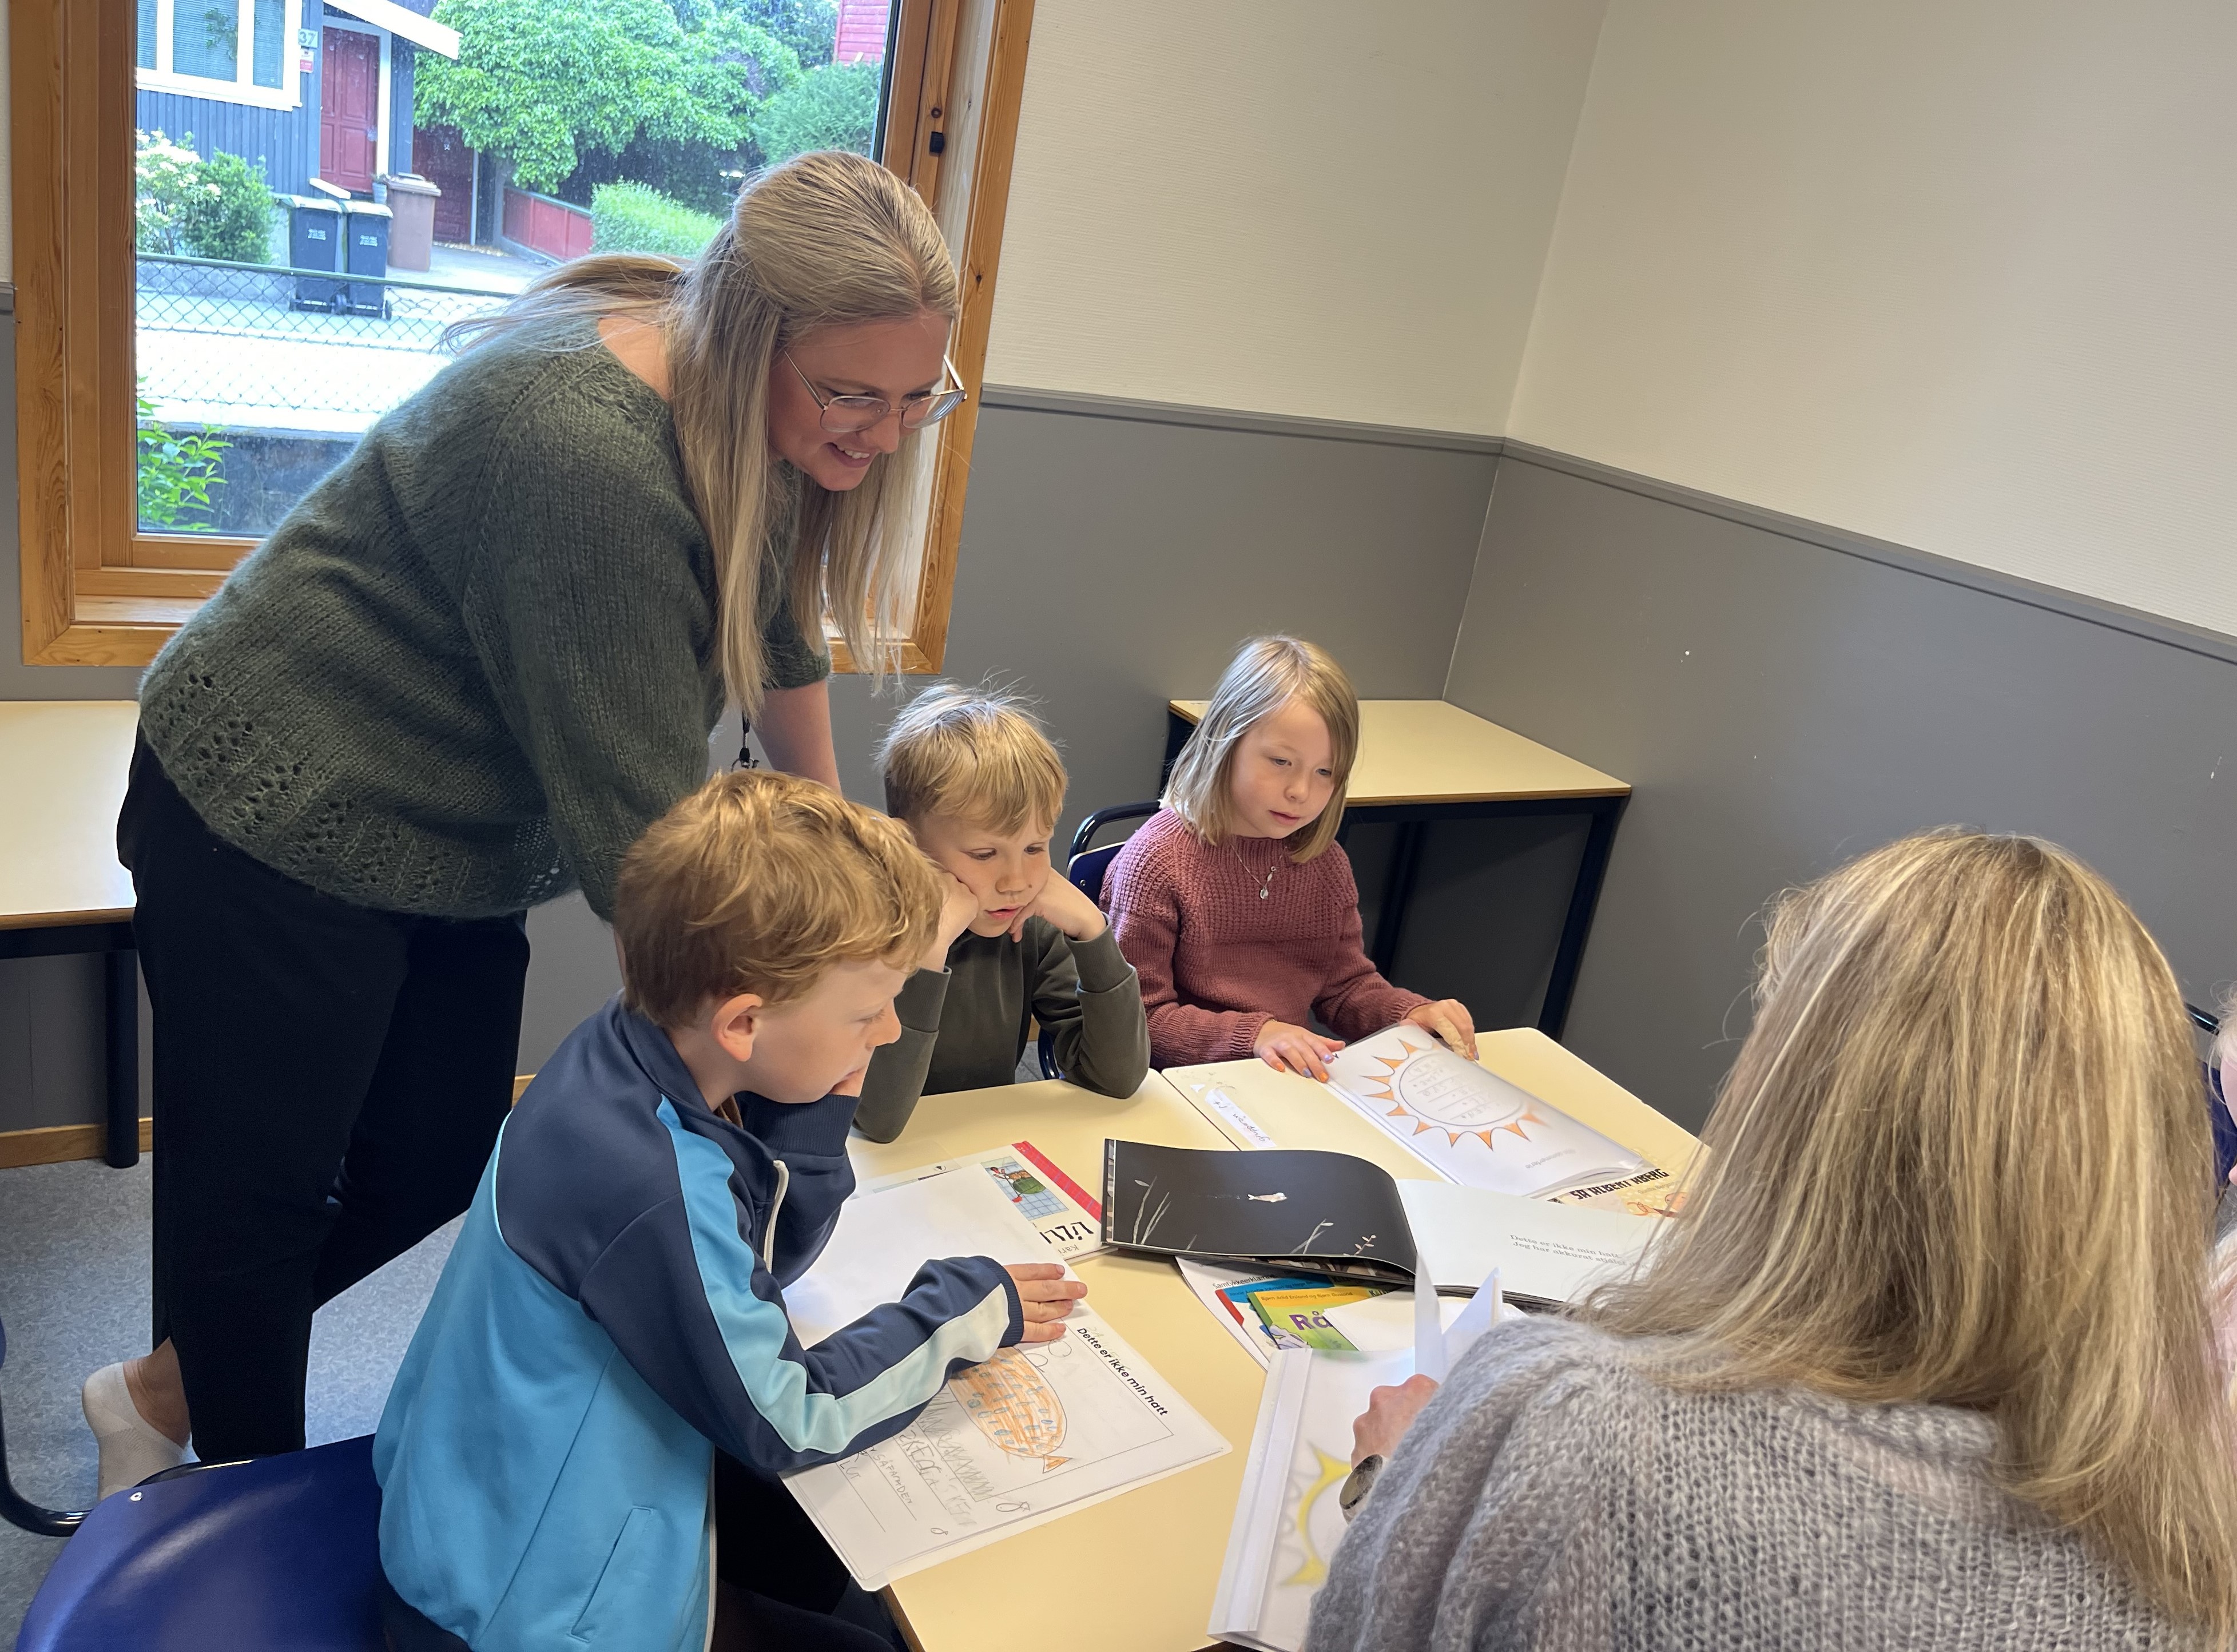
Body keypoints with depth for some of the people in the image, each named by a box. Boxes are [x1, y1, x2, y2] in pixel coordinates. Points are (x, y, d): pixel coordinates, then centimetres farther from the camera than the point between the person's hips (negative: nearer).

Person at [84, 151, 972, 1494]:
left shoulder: (760, 411, -6)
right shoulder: (584, 453, -35)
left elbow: (775, 620, 11)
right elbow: (638, 817, -33)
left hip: (458, 844, 9)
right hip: (273, 823, -8)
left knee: (435, 1167, 13)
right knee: (261, 1187, 7)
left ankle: (164, 1391, 37)